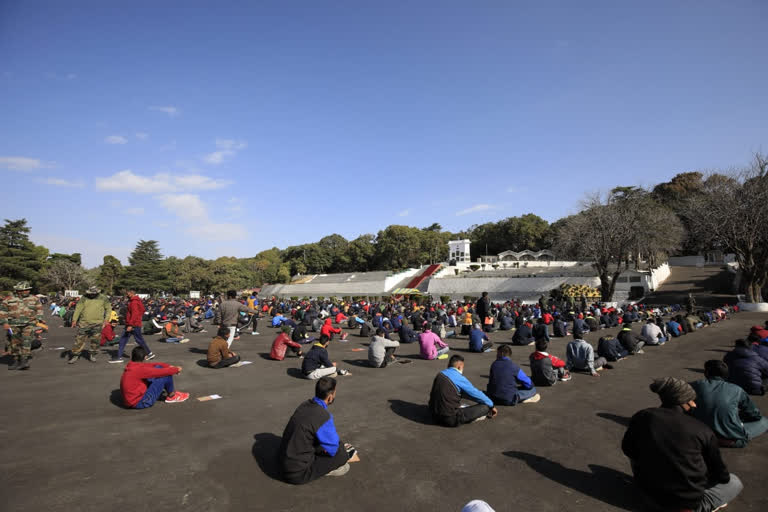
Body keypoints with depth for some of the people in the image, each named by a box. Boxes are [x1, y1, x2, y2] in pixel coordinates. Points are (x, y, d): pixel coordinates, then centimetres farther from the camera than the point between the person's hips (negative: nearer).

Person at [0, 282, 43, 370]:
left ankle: (24, 360, -15)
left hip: (29, 324, -1)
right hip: (14, 325, 1)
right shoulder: (8, 300, 4)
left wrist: (38, 319, 3)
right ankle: (16, 360, 22)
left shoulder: (34, 299, 7)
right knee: (15, 343, 8)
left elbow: (39, 309, 15)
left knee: (26, 341, -15)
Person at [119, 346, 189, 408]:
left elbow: (155, 365, 9)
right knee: (166, 375, -15)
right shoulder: (140, 369, -24)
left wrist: (169, 366, 1)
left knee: (158, 367, 7)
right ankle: (171, 396, 9)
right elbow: (163, 372, -19)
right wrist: (176, 369, -2)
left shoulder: (131, 366, 3)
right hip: (140, 402, -9)